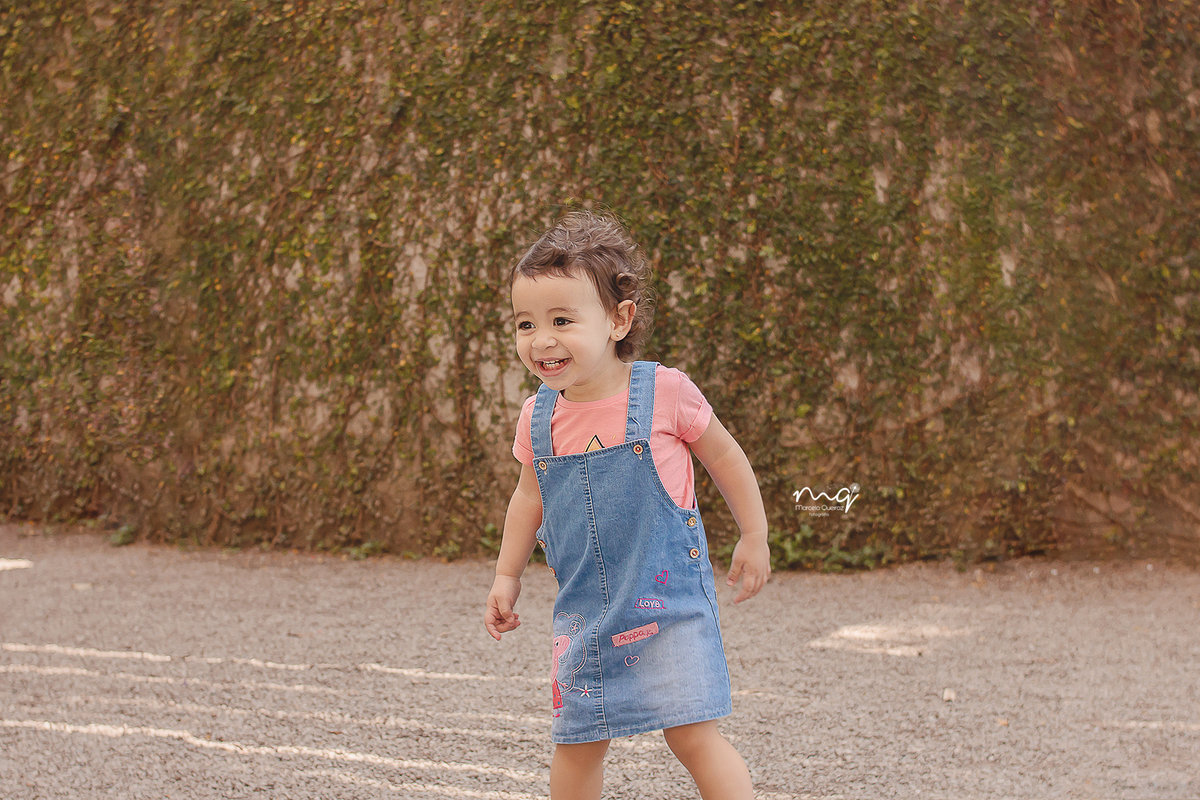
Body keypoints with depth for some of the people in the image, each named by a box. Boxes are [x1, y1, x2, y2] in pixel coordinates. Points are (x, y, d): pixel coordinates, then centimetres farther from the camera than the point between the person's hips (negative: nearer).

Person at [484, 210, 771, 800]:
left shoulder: (663, 393, -11)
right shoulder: (538, 418, 1)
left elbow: (724, 457, 3)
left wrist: (754, 538, 8)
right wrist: (507, 575, 21)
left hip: (669, 599, -4)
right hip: (582, 613, 5)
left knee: (692, 734, -11)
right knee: (576, 744, 8)